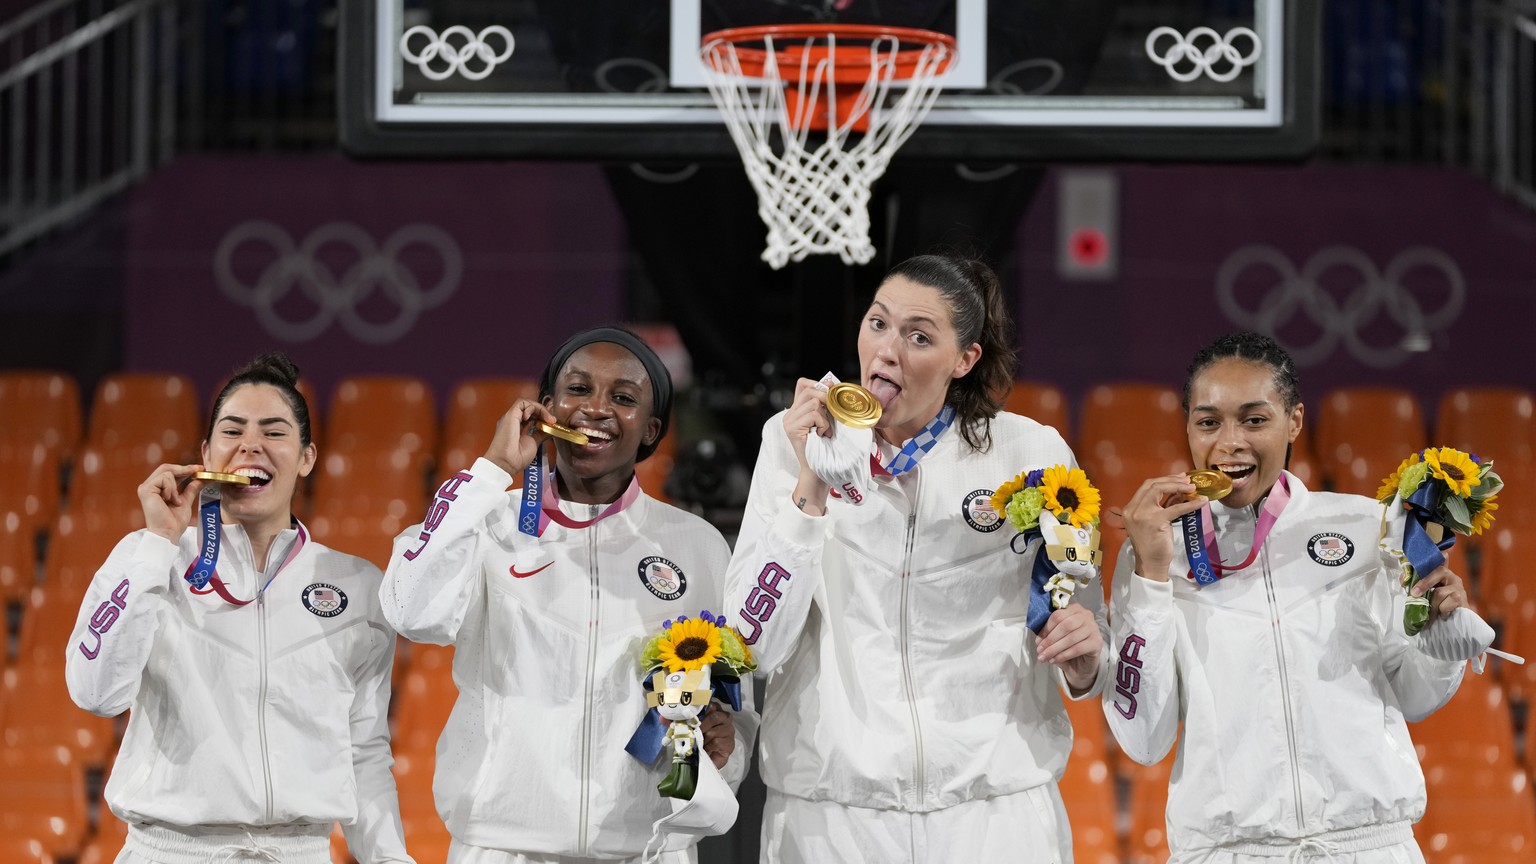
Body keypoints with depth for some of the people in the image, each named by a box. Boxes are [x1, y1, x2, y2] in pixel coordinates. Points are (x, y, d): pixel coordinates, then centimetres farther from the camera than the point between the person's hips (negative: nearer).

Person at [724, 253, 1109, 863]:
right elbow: (756, 646, -10)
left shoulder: (1032, 453, 0)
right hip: (828, 809, 0)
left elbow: (1085, 673, 8)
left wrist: (1082, 660, -14)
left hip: (995, 809, 0)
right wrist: (812, 486, -16)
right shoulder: (794, 441, 0)